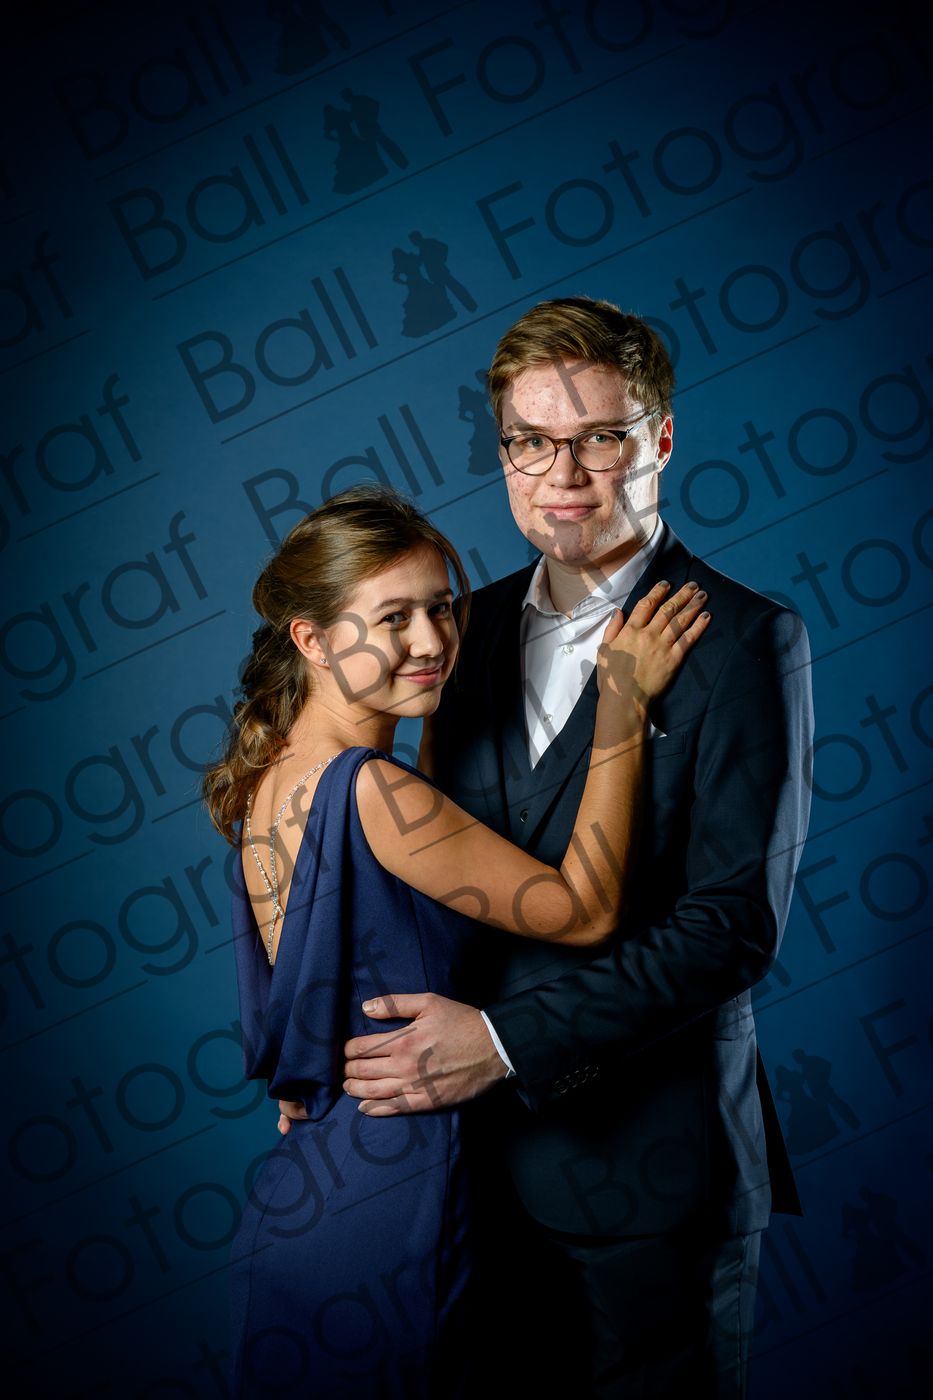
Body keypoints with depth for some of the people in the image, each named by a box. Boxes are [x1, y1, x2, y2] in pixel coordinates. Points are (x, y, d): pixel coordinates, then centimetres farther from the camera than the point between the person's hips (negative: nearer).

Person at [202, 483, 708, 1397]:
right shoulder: (368, 790, -25)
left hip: (305, 1180, 9)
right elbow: (584, 910, -18)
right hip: (386, 1208, -9)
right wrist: (623, 704, -16)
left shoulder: (275, 772, 3)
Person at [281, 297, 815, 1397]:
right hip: (492, 1150, 6)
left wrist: (505, 1040, -23)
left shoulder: (743, 641, -13)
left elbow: (736, 922, -19)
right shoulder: (481, 624, 6)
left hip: (653, 1157, -5)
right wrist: (328, 1038, 3)